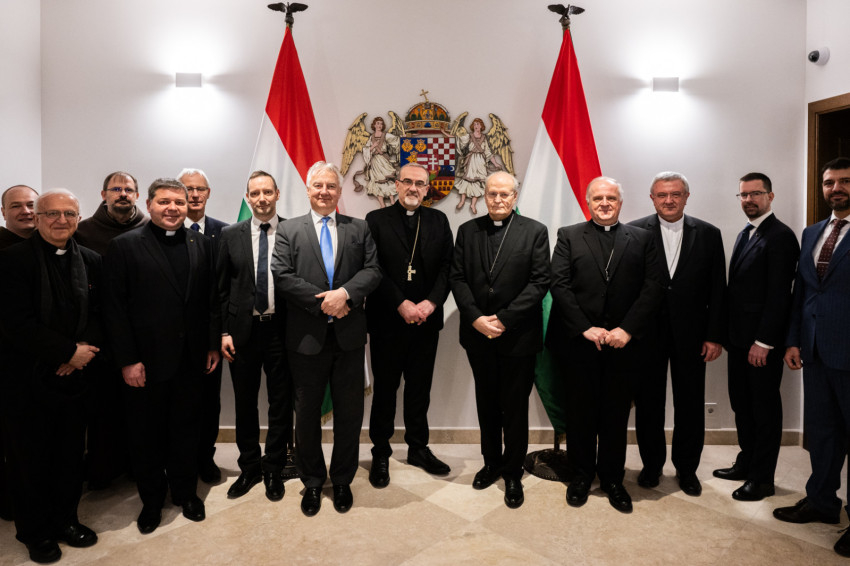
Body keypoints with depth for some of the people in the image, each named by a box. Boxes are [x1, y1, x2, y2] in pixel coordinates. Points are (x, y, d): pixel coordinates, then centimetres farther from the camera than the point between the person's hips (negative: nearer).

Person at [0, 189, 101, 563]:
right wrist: (69, 351, -17)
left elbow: (100, 315, 4)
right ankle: (36, 532, 30)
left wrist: (84, 349, -13)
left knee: (71, 455, 14)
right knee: (30, 459, 11)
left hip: (74, 375, 4)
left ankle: (65, 519, 34)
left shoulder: (90, 261, 5)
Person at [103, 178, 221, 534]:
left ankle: (186, 492, 35)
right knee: (146, 434, 13)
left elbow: (211, 300, 7)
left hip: (190, 360, 3)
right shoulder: (125, 246, -6)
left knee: (185, 428, 16)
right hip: (145, 361, -3)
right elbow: (115, 307, -9)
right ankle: (151, 501, 33)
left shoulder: (201, 245, 5)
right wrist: (128, 360, -12)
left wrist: (213, 345, 4)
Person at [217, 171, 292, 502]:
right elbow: (223, 288, 5)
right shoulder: (231, 235, 4)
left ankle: (274, 471, 27)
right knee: (245, 404, 13)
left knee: (281, 404, 9)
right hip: (243, 330, 2)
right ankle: (249, 468, 32)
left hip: (281, 329, -2)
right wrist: (224, 331, 0)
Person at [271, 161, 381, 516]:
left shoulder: (359, 229, 8)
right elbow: (282, 276, -8)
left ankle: (342, 480, 30)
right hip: (307, 337, 0)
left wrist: (345, 293, -21)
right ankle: (312, 482, 32)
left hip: (349, 336, 1)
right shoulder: (288, 230, 4)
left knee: (349, 412, 10)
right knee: (307, 414, 12)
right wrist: (323, 303, -15)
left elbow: (373, 271, -3)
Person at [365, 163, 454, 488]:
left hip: (426, 320, 3)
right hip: (387, 320, -3)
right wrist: (401, 305, -16)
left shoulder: (438, 221, 9)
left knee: (420, 387, 13)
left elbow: (447, 266, 2)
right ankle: (381, 454, 22)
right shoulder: (376, 220, 0)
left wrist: (431, 302, -12)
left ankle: (418, 448, 29)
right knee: (385, 388, 8)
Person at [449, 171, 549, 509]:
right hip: (478, 335, 3)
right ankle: (491, 463, 35)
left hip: (518, 336, -3)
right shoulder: (468, 230, 5)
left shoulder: (534, 232, -3)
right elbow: (457, 278, 1)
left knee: (515, 408, 8)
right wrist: (475, 319, -12)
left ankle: (513, 473, 25)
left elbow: (539, 282, -9)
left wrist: (504, 319, -16)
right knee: (487, 404, 17)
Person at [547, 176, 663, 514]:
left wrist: (627, 329, -12)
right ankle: (582, 474, 29)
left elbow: (652, 287, 0)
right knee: (580, 412, 10)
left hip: (624, 343, 1)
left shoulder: (641, 239, 9)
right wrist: (585, 328, -12)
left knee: (616, 414, 11)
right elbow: (559, 285, -4)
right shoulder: (568, 236, 6)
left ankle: (612, 478, 28)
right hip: (579, 343, -1)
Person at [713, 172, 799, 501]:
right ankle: (747, 463, 31)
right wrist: (728, 333, 11)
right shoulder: (745, 234, 15)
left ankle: (762, 479, 16)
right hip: (739, 338, 8)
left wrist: (763, 342, -20)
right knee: (741, 403, 17)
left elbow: (778, 295, -18)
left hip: (762, 342, -8)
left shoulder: (780, 236, -13)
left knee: (765, 409, 4)